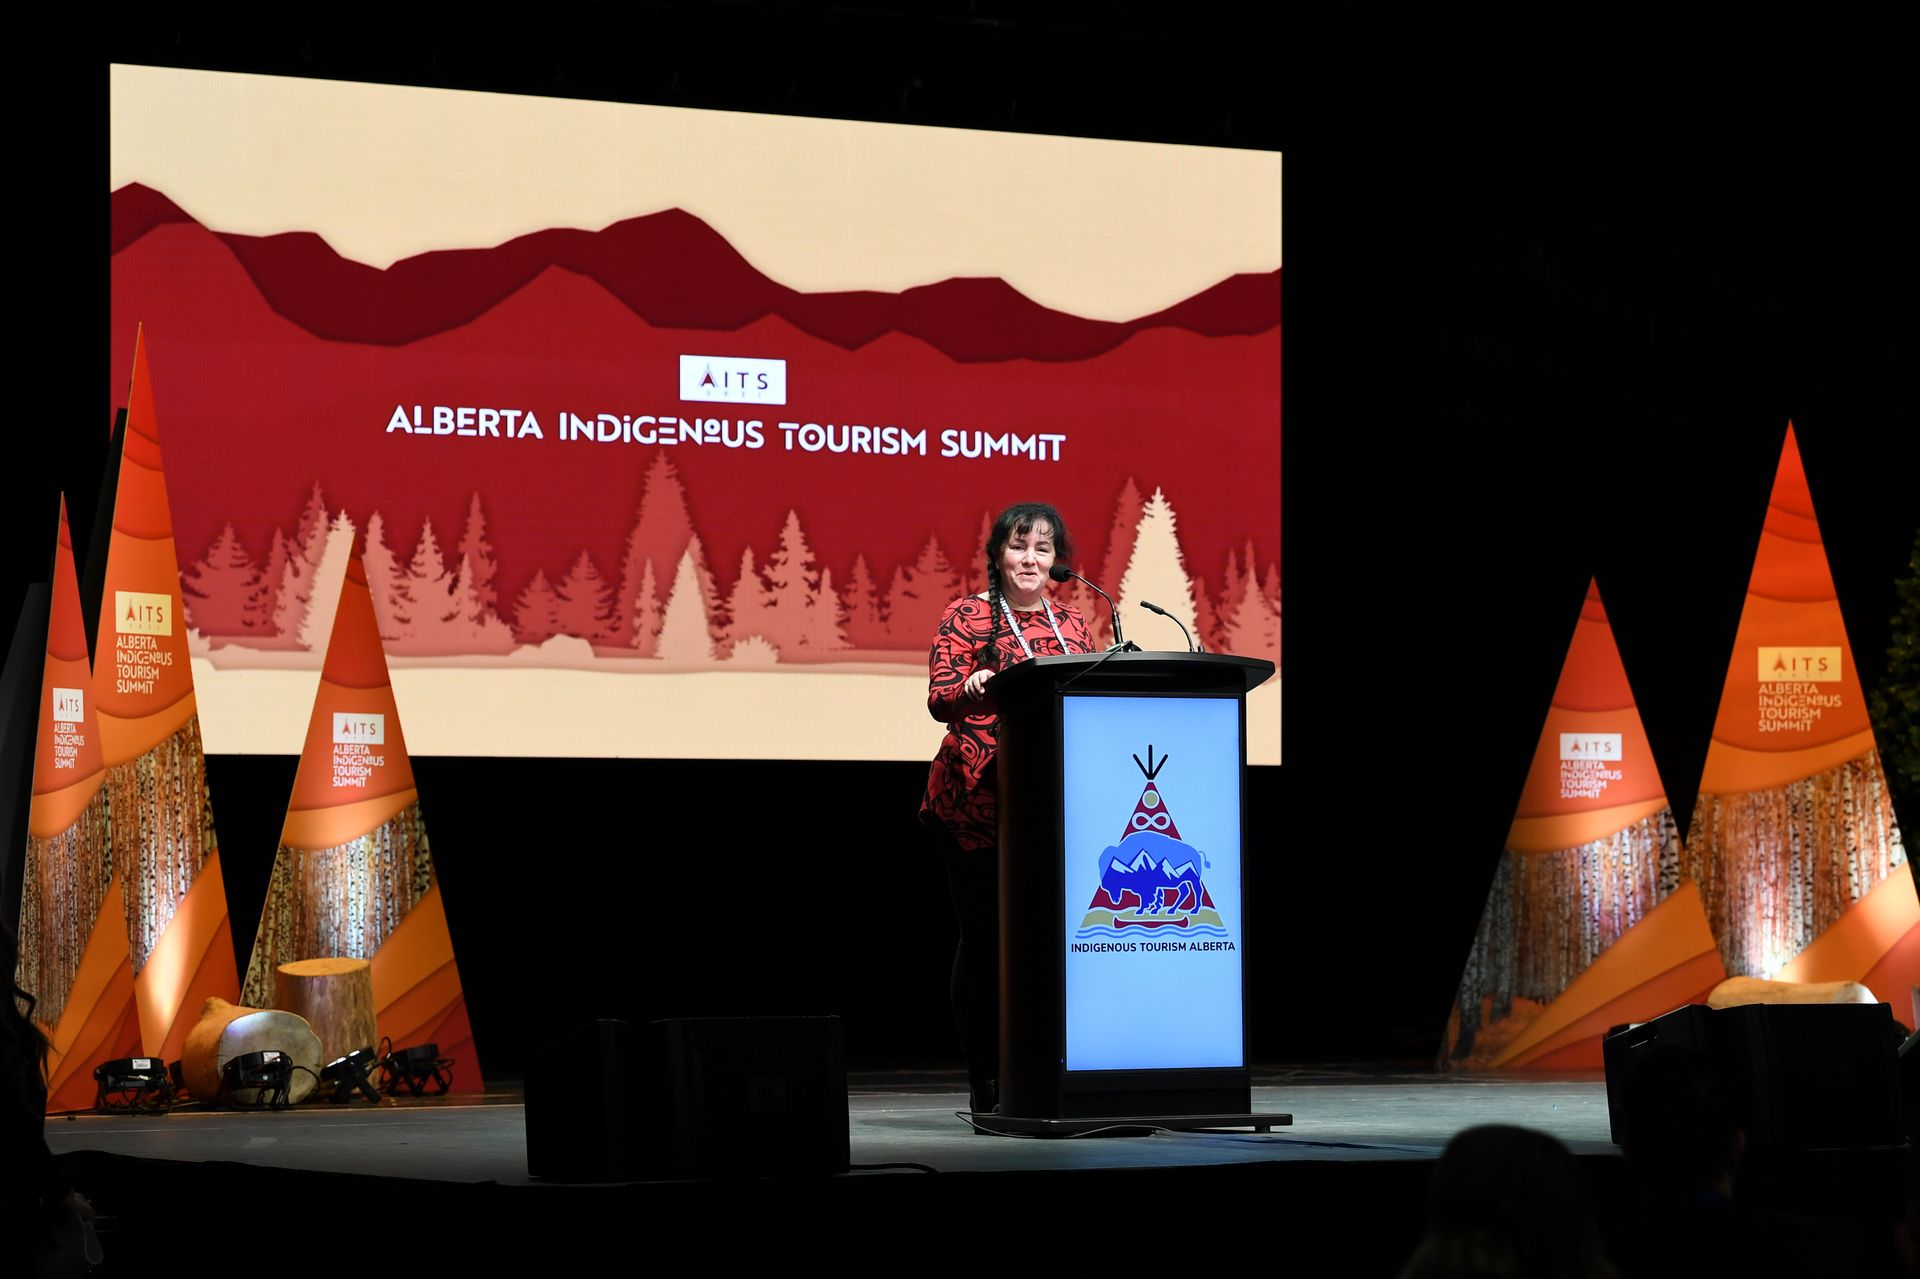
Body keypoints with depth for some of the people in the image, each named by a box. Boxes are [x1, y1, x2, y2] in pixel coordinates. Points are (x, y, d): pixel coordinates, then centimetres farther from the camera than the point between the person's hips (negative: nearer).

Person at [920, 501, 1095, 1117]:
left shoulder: (1070, 622, 17)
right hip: (979, 801, -4)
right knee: (984, 933, -3)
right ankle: (987, 1083, 3)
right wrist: (974, 688, -26)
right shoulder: (969, 615, 3)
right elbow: (939, 698, -6)